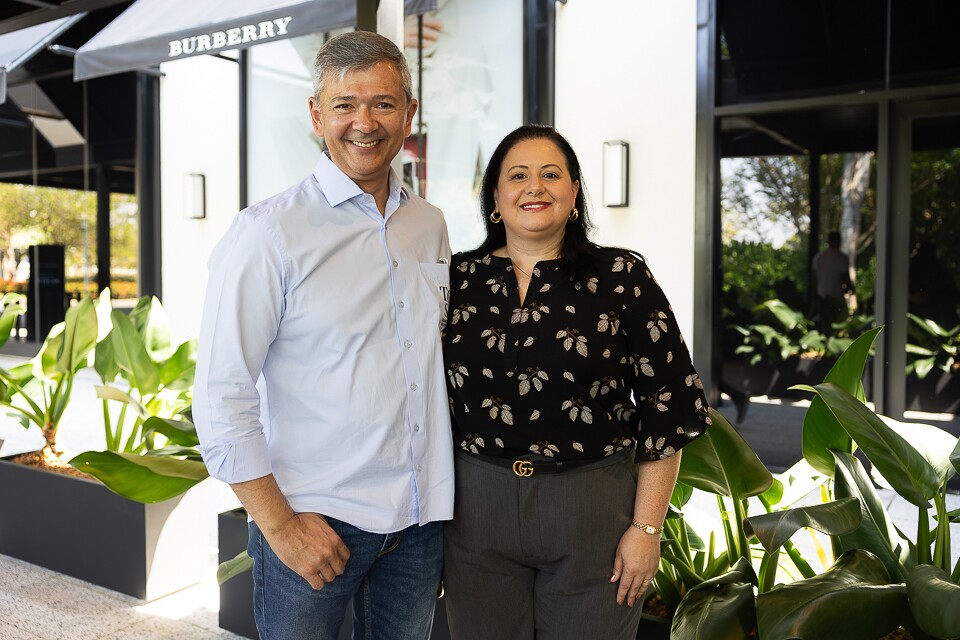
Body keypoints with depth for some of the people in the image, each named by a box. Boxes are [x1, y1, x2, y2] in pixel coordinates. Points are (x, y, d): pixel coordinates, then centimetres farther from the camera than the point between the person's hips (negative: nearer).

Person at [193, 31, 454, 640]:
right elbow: (221, 398, -13)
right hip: (315, 520, -5)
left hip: (421, 519, 5)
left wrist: (439, 492, 12)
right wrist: (279, 524, -14)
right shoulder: (269, 232, -11)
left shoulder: (430, 225, 7)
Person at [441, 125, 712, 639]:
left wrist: (646, 528, -6)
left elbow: (668, 405, -4)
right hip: (477, 508, 2)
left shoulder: (621, 278, -3)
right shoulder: (459, 278, 4)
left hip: (594, 510, -2)